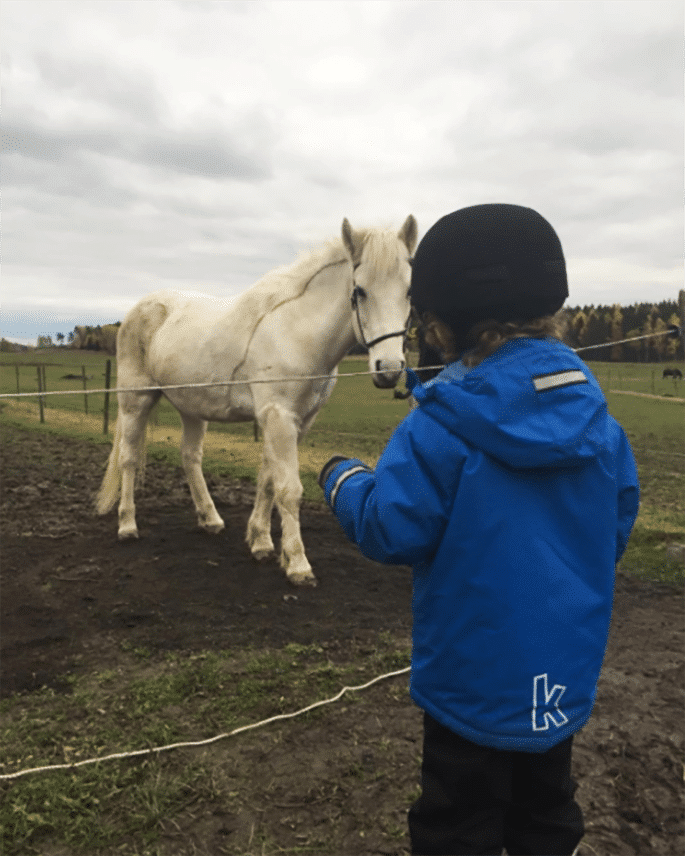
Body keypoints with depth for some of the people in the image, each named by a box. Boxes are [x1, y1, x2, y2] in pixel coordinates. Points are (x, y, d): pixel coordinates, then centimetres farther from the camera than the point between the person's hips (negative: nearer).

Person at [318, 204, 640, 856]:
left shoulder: (443, 424, -23)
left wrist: (342, 479, -2)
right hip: (567, 676, 6)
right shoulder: (597, 417, -6)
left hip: (474, 673, -5)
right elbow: (617, 528, 4)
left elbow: (387, 530, -20)